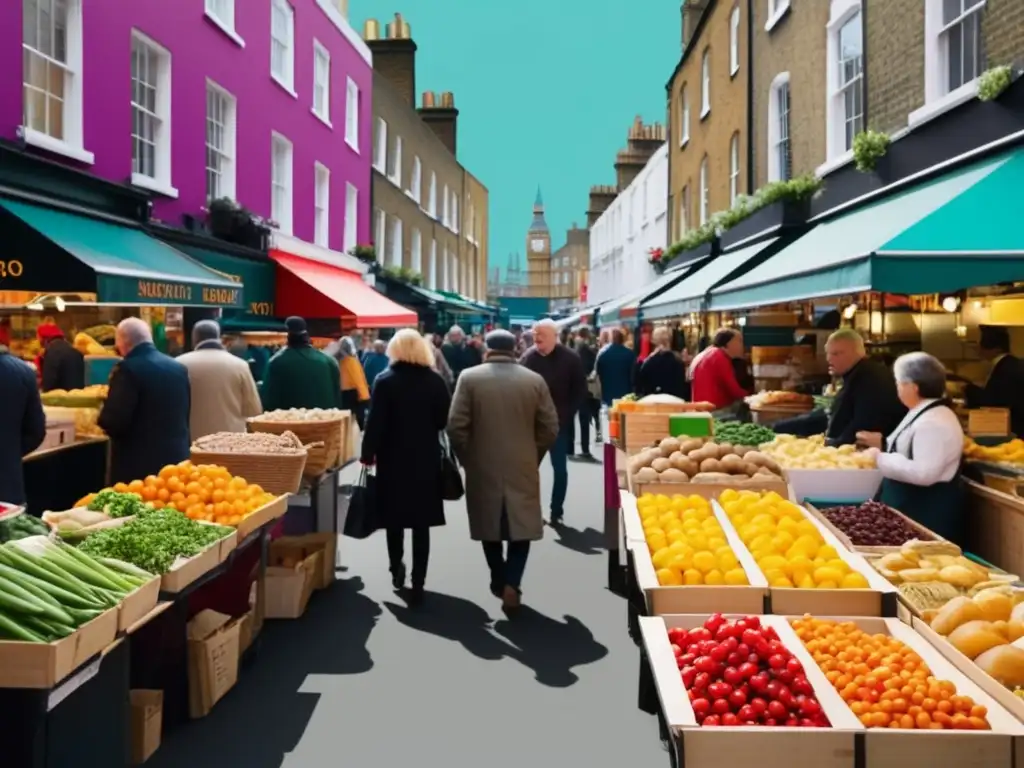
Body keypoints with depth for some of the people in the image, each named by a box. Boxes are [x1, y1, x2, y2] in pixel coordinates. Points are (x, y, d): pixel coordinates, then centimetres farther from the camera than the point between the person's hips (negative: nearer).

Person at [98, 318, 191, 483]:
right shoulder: (179, 368, 8)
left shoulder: (128, 368, -13)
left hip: (139, 465, -7)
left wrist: (102, 418, 3)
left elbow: (114, 421, -17)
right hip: (176, 459, 7)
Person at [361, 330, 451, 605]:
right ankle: (417, 582, 3)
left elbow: (375, 422, -11)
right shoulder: (435, 381, -2)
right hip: (426, 459, 1)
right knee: (421, 522, 5)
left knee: (395, 517, 16)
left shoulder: (385, 380, -8)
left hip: (393, 458, -1)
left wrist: (368, 452, -1)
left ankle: (397, 569, 25)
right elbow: (443, 420, 0)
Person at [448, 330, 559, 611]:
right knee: (521, 525, 9)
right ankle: (511, 583, -6)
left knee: (490, 525, 16)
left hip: (483, 468, 0)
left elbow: (456, 427, -10)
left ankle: (499, 580, 26)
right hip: (523, 468, 0)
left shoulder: (470, 377, -6)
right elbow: (550, 428, -2)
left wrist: (468, 459, 5)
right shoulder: (535, 380, -2)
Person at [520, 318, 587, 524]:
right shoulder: (529, 357, -5)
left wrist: (567, 415, -9)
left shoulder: (570, 359, -8)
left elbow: (580, 391, -2)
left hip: (559, 422, -1)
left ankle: (556, 511, 16)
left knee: (560, 468, 5)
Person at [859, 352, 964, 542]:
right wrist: (883, 444, 20)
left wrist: (881, 458, -24)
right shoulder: (923, 414, 12)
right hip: (911, 509, 11)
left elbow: (923, 473, -31)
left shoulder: (934, 422, -22)